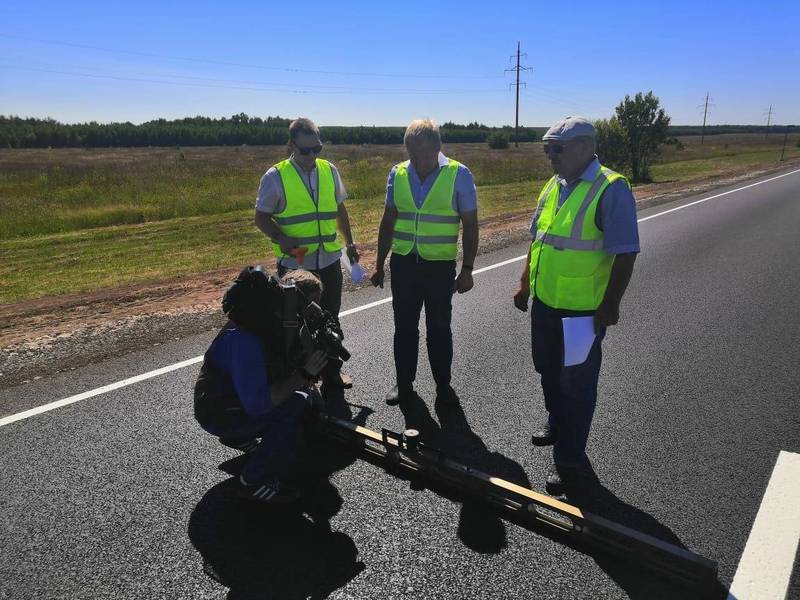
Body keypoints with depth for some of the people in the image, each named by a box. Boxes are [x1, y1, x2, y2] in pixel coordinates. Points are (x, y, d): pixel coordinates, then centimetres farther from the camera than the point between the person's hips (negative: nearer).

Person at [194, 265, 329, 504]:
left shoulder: (274, 324, -7)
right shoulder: (244, 339, -34)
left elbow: (285, 372, 4)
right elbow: (256, 404, -38)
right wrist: (303, 375, -33)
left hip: (245, 398, 9)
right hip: (220, 415, -9)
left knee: (311, 398, 3)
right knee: (296, 404, -27)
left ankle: (242, 439, 17)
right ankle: (255, 482, -11)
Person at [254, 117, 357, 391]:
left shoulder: (329, 170, 4)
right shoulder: (275, 176, -8)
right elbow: (261, 217, -3)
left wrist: (349, 242, 14)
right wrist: (281, 238, -20)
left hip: (329, 260, 4)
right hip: (293, 264, -4)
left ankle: (332, 369, 34)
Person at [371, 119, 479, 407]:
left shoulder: (459, 175, -8)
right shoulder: (397, 174, 2)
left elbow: (470, 226, -3)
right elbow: (388, 222, 9)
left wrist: (467, 269, -6)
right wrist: (380, 265, 11)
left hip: (440, 265, -3)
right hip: (403, 263, 3)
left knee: (439, 329, 10)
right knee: (404, 328, 12)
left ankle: (443, 386, 26)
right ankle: (404, 383, 28)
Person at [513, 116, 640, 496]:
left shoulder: (611, 189, -16)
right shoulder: (553, 186, 8)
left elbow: (625, 254, -17)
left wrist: (610, 306, -18)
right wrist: (525, 284, 16)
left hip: (583, 309, -8)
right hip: (545, 301, 8)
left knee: (576, 385, 4)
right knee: (548, 371, 23)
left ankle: (570, 461, 18)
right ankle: (557, 424, 48)